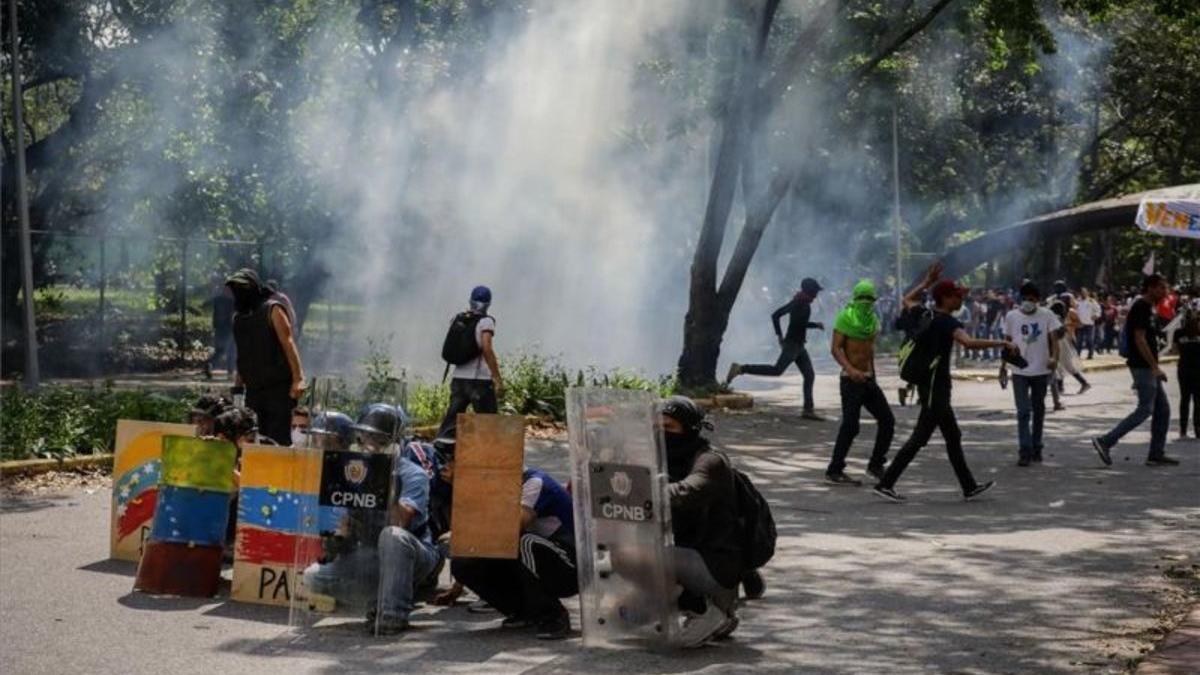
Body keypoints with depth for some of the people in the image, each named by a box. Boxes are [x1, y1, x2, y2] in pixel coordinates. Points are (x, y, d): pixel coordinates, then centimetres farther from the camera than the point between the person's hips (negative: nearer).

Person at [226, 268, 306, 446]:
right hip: (254, 388, 7)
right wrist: (238, 385, 16)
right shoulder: (239, 317, 15)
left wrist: (298, 378, -21)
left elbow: (288, 343, -13)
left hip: (278, 386, -7)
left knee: (279, 438, -11)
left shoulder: (272, 310, -5)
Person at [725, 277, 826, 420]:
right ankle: (740, 369, -20)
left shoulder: (797, 302, 17)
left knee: (809, 375, 7)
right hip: (793, 343, -10)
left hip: (799, 345, 10)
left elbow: (775, 316, 21)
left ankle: (808, 410, 6)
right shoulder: (802, 303, -10)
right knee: (777, 370, -22)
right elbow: (797, 322, -21)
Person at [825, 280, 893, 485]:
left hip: (868, 379, 7)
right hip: (851, 381, -7)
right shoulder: (845, 318, -9)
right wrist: (850, 369, -30)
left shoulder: (873, 320, 11)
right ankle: (834, 471, -3)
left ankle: (876, 465, 17)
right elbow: (836, 348, -16)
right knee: (850, 426, -11)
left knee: (887, 421, 5)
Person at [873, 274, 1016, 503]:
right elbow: (969, 343, -36)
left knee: (953, 437, 14)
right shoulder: (946, 322, -18)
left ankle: (970, 487, 20)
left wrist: (928, 281, 29)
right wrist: (1002, 343, -30)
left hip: (933, 386, 10)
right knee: (920, 437, -6)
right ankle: (885, 484, -4)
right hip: (935, 387, -10)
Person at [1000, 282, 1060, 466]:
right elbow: (1008, 342, 9)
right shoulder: (1011, 316, 0)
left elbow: (1054, 339, -10)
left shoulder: (1047, 315, -3)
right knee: (1023, 411, -8)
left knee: (1038, 410, 12)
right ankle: (1025, 451, -11)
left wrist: (1054, 357, -27)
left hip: (1041, 370, 1)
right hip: (1019, 371, 0)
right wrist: (1003, 364, 9)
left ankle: (1036, 448, 24)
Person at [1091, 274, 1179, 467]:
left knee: (1163, 409, 9)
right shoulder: (1141, 307, -14)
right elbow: (1139, 339, -20)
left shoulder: (1147, 308, 17)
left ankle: (1157, 454, 11)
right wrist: (1155, 367, -21)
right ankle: (1105, 442, -7)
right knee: (1145, 410, -9)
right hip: (1143, 367, -10)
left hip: (1148, 368, 10)